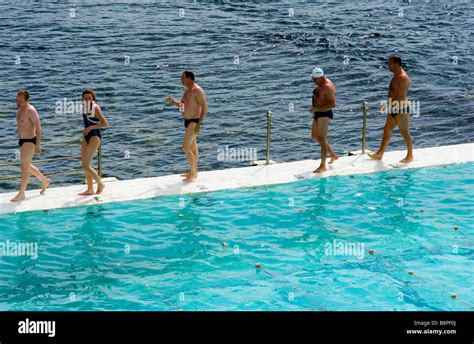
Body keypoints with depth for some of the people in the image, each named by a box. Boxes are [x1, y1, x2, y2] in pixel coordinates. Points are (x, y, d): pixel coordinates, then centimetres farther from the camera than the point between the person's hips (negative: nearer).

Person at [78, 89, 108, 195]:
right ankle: (90, 189, 18)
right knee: (84, 165, 9)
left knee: (86, 165, -11)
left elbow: (105, 123, -21)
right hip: (86, 136, 8)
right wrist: (85, 131, 12)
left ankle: (100, 184, 6)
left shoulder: (95, 108, -14)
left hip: (94, 137, -8)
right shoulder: (85, 107, 8)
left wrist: (91, 127, -23)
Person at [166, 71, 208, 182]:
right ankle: (194, 172, 24)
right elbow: (181, 104, 22)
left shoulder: (197, 91, -17)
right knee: (193, 147, 15)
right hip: (187, 121, 9)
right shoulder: (187, 91, 12)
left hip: (194, 122, -9)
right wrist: (173, 101, 1)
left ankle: (193, 174, -3)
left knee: (186, 147, -11)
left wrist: (199, 123, -24)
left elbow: (204, 107, -20)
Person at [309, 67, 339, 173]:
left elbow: (332, 104, -26)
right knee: (315, 136, 18)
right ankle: (333, 155, 30)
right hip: (318, 114, 11)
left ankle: (322, 166, -4)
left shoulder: (327, 86, -21)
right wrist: (315, 109, 9)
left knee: (322, 139, -9)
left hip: (325, 114, -11)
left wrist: (317, 108, -27)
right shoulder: (320, 84, 9)